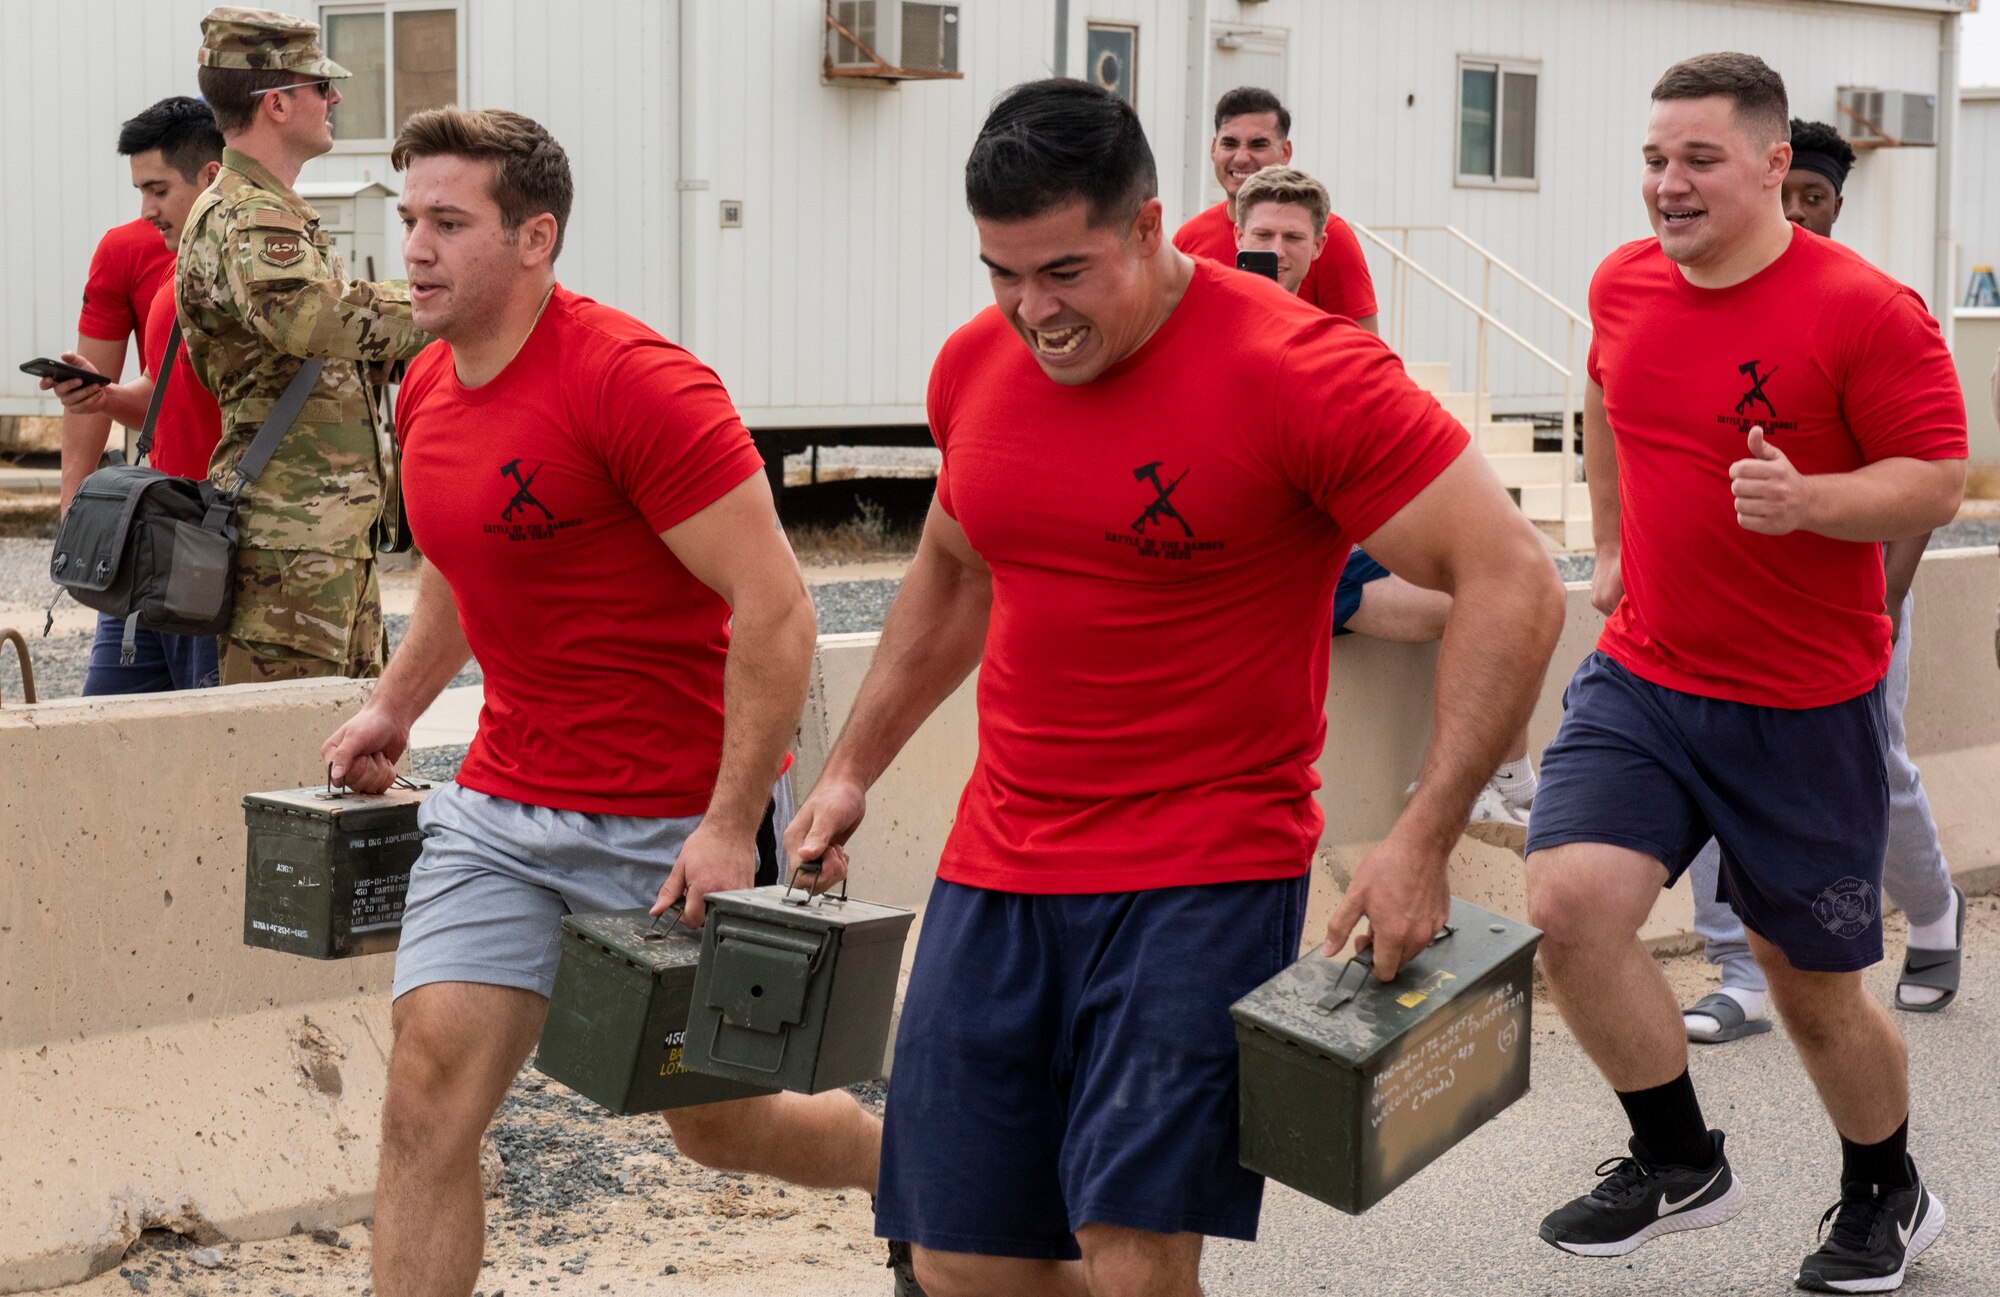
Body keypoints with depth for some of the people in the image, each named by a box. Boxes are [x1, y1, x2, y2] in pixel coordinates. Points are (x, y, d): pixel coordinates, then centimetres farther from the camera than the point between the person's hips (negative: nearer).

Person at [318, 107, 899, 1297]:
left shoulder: (634, 382, -19)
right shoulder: (430, 393, 6)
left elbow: (774, 608, -21)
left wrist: (731, 826, -22)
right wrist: (398, 705, 22)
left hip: (678, 825, -6)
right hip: (503, 808, 7)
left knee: (722, 1124, 10)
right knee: (427, 1096, -6)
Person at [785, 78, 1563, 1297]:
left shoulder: (1298, 372, -15)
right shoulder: (975, 366, 5)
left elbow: (1514, 583, -16)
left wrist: (1423, 843, -21)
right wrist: (853, 770, 25)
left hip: (1205, 881, -6)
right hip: (998, 870, 6)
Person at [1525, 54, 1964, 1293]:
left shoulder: (1864, 308, -15)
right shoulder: (1624, 285, 3)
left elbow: (1939, 478, -14)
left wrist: (1807, 501, -31)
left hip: (1805, 703, -4)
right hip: (1640, 678, 4)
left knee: (1818, 988, 8)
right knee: (1572, 902, -16)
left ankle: (1886, 1197, 38)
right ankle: (1680, 1163, 7)